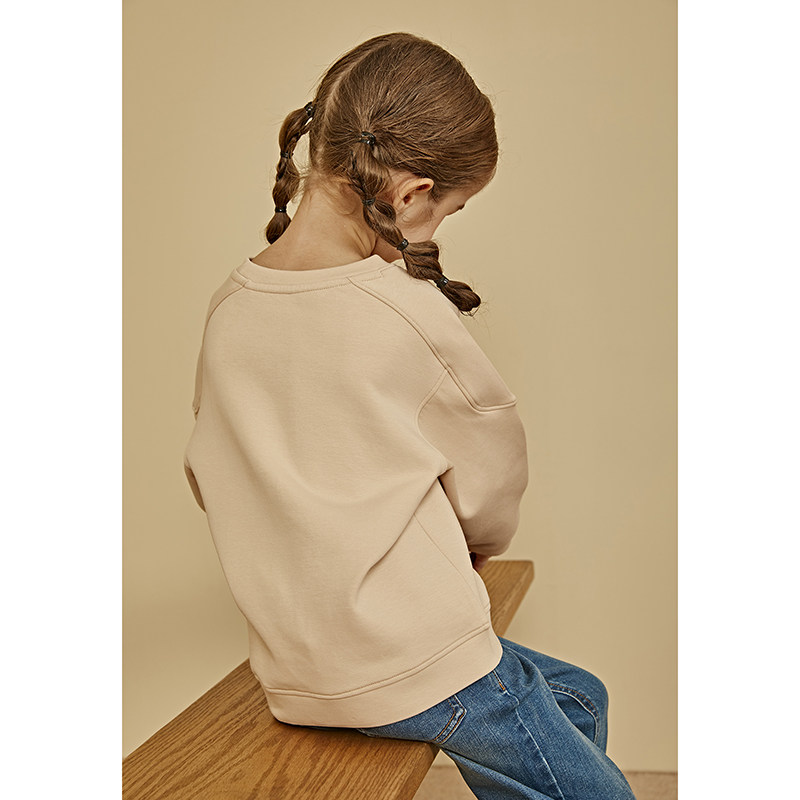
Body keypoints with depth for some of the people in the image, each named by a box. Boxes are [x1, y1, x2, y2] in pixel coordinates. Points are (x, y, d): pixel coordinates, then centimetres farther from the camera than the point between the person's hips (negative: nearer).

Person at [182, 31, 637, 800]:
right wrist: (472, 549, 17)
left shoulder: (228, 306, -2)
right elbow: (492, 485, -5)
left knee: (581, 695, 24)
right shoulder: (411, 311, -19)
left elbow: (208, 477, 9)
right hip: (417, 671, -7)